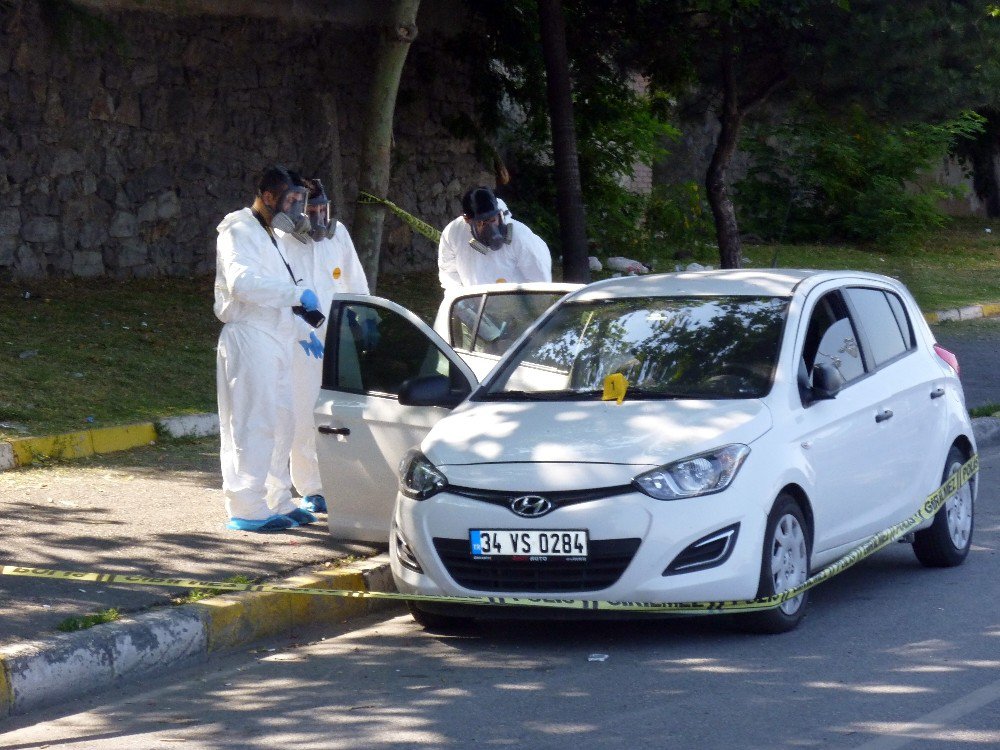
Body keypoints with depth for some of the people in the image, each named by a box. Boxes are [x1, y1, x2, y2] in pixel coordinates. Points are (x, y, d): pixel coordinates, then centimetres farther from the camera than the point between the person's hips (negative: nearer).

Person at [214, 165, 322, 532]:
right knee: (252, 425, -10)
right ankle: (246, 509, -8)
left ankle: (277, 502, 20)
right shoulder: (240, 231, -9)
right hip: (248, 338, -10)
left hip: (273, 341, 10)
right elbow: (242, 282, -27)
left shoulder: (268, 235, 23)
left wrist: (298, 332, 19)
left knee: (279, 423, 12)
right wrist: (297, 293, -23)